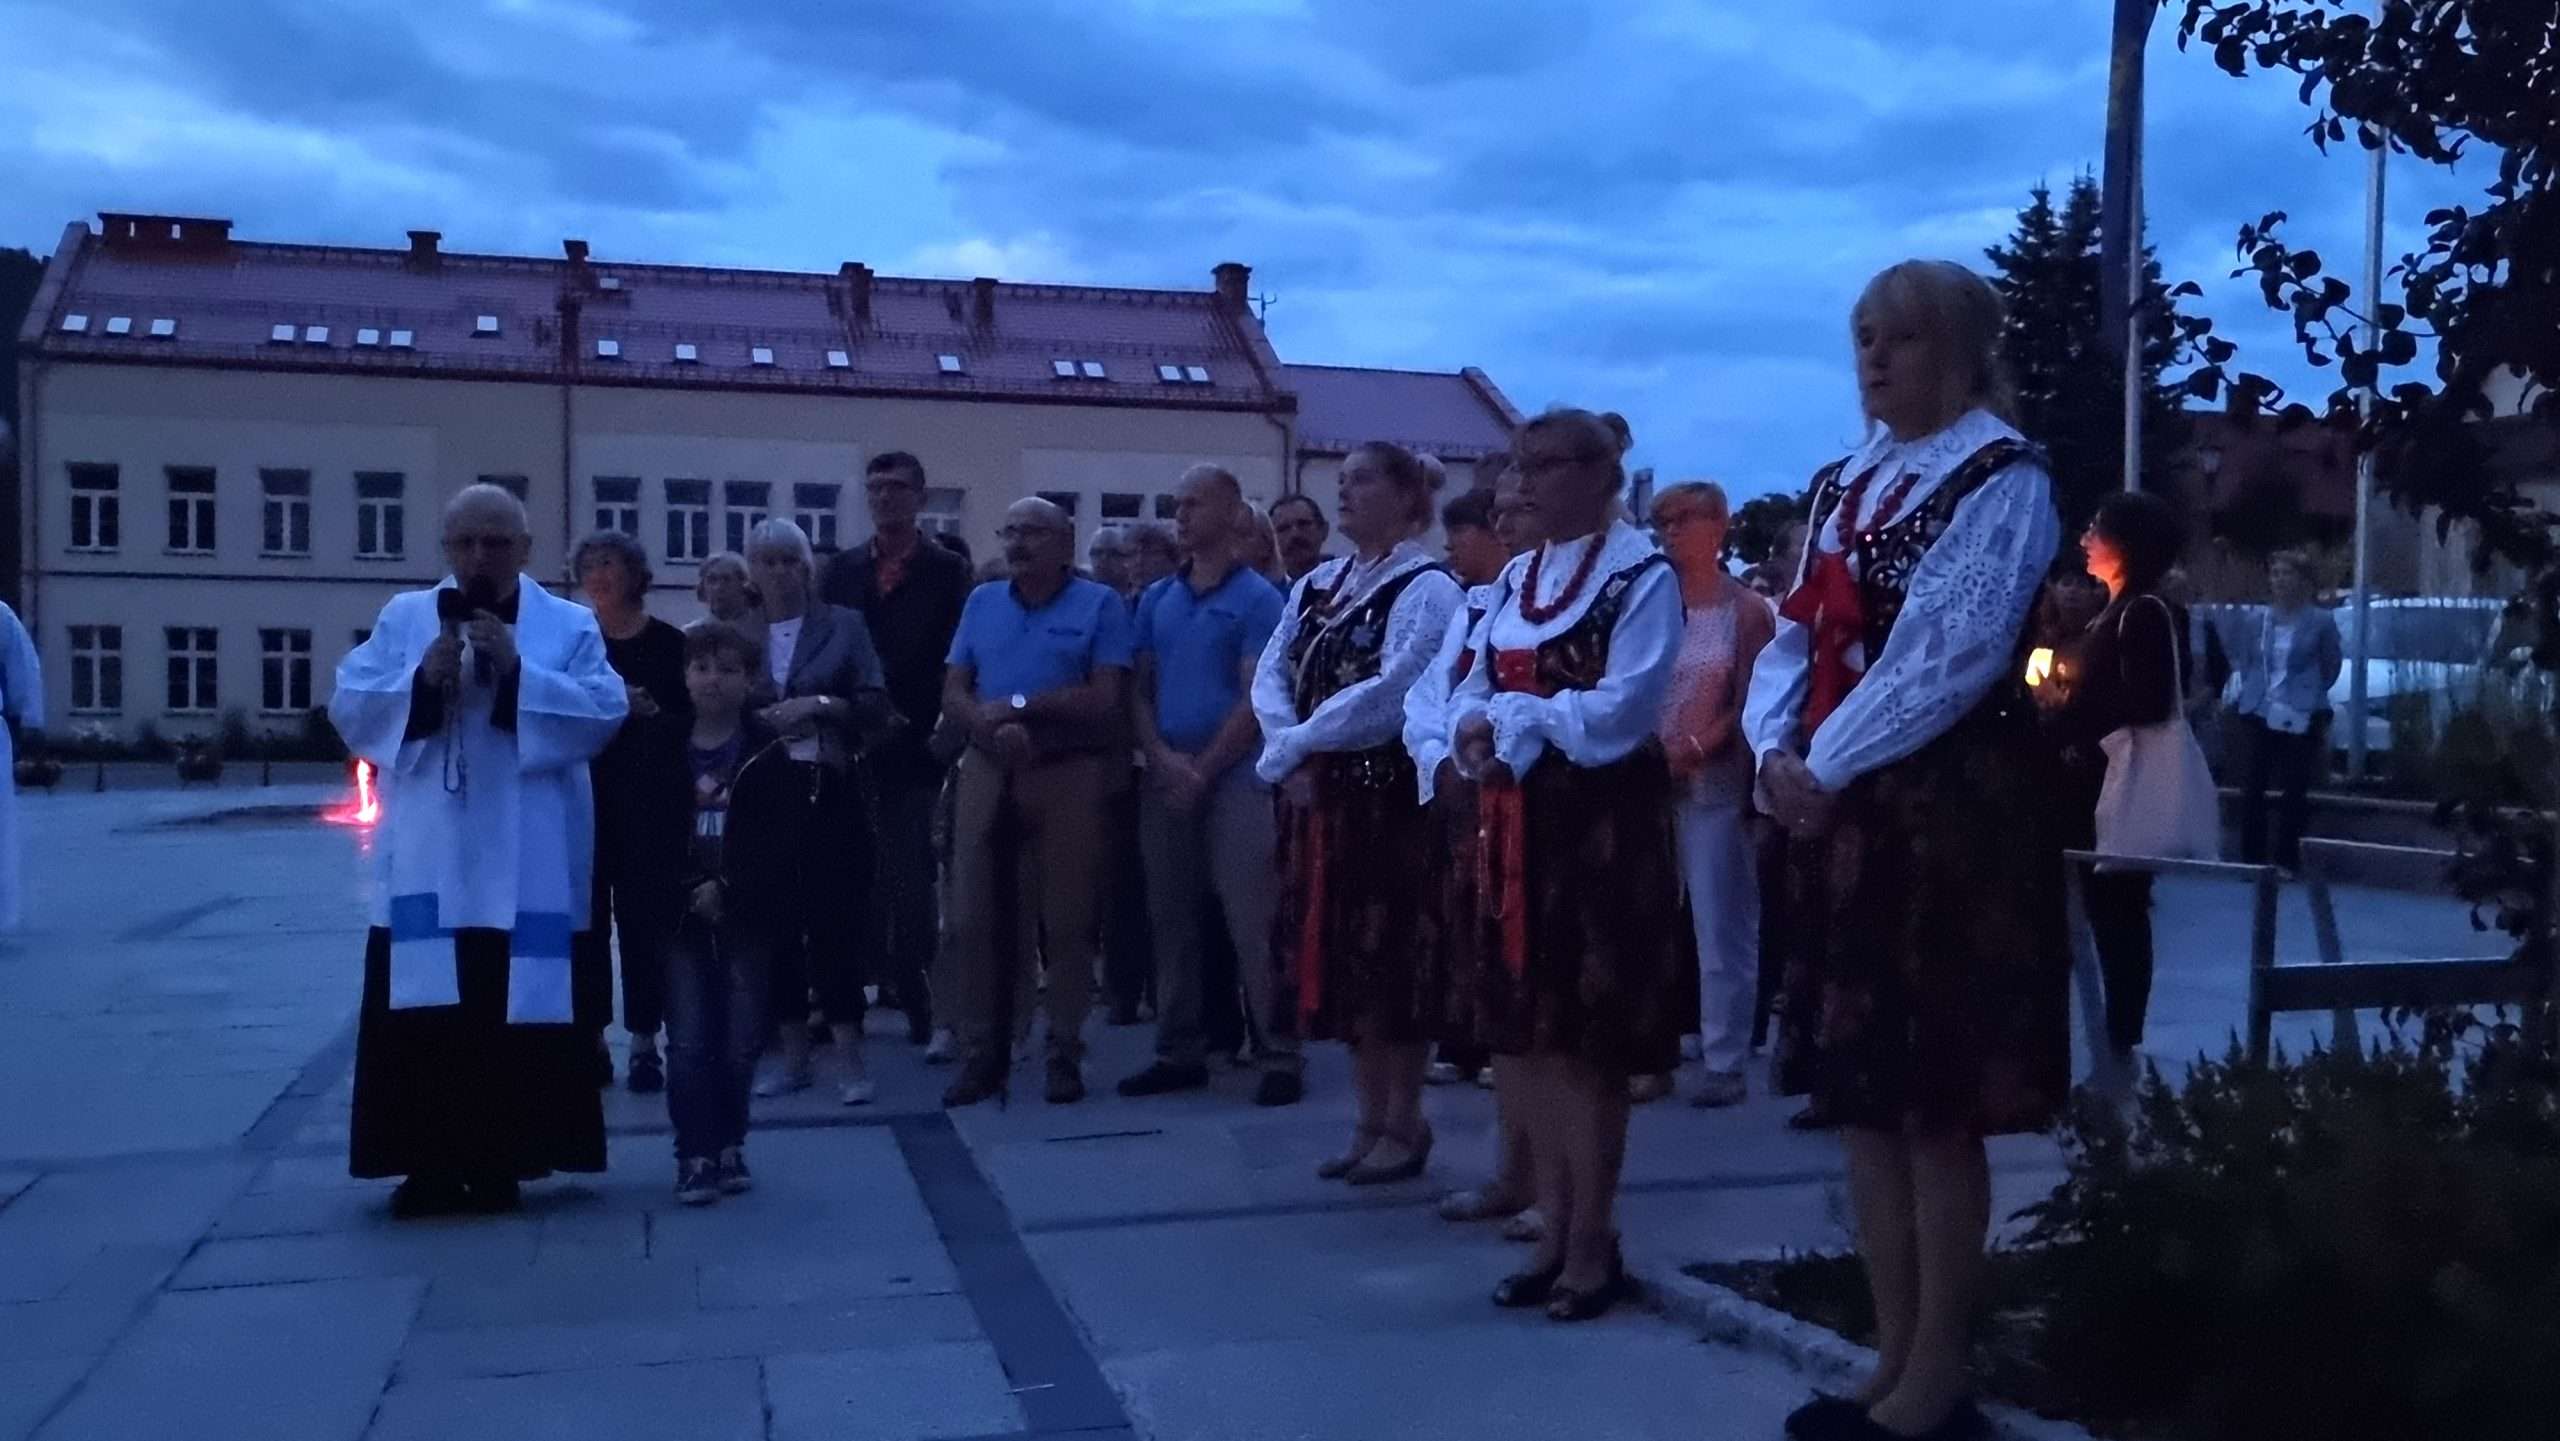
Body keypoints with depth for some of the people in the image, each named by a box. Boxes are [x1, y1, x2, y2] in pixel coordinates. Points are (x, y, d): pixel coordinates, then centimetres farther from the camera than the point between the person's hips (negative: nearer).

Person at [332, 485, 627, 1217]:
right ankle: (429, 1162, 10)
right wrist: (420, 681, -13)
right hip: (425, 859, 2)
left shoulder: (570, 625, 4)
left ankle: (500, 1160, 12)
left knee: (515, 1008, 1)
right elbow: (349, 708, 3)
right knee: (422, 1008, 1)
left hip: (526, 863, -1)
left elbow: (607, 712, -8)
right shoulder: (403, 617, 10)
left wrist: (518, 670, -16)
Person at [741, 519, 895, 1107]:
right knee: (776, 921, 5)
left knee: (834, 918, -5)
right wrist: (759, 723, -9)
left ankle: (852, 1061, 1)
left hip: (829, 792, -3)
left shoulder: (844, 625, 6)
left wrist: (818, 705, -13)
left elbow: (877, 705, -1)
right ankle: (794, 1056, 17)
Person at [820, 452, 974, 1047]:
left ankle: (921, 1001, 8)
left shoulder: (947, 571, 1)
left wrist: (943, 731, -11)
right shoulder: (842, 570, 12)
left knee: (911, 884, -1)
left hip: (915, 748, -3)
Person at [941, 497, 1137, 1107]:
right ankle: (980, 1052, 10)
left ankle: (1065, 1055, 9)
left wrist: (1020, 704, -11)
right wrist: (994, 728, -12)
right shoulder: (982, 602, 14)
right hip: (988, 773, 4)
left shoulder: (1099, 604, 1)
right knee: (973, 917, 1)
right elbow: (953, 693, 8)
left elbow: (1104, 698, -8)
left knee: (1067, 920, 0)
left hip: (1069, 775, -4)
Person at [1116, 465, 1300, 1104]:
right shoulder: (1156, 598, 13)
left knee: (1251, 922, -7)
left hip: (1234, 779, -5)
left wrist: (1202, 771, -11)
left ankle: (1281, 1057, -1)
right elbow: (1139, 690, 11)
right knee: (1171, 920, 9)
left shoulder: (1258, 599, -2)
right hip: (1165, 780, 6)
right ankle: (1180, 1052, 18)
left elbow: (1256, 700, -8)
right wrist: (1163, 757, -7)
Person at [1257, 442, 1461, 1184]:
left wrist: (1296, 745, -14)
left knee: (1392, 955, 0)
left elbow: (1389, 694, -20)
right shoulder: (1314, 587, 14)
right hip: (1320, 795, 7)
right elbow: (1271, 675, 7)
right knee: (1341, 954, 11)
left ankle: (1403, 1123, 13)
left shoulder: (1426, 588, -9)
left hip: (1392, 795, -7)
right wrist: (1291, 755, -11)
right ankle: (1371, 1117, 22)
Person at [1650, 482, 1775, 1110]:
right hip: (1650, 782, 4)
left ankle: (1725, 1062, 6)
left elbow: (1750, 704, -4)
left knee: (1721, 926, 0)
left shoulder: (1746, 610, 1)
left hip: (1717, 783, -4)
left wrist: (1695, 747, -16)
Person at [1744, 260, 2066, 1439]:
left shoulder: (2003, 482, -6)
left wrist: (1825, 767, -17)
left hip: (1951, 807, -8)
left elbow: (1949, 656, -17)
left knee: (1938, 1102, -3)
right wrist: (1777, 752, -6)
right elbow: (1796, 641, 12)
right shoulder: (1842, 487, 17)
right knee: (1862, 1093, 10)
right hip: (1840, 810, 8)